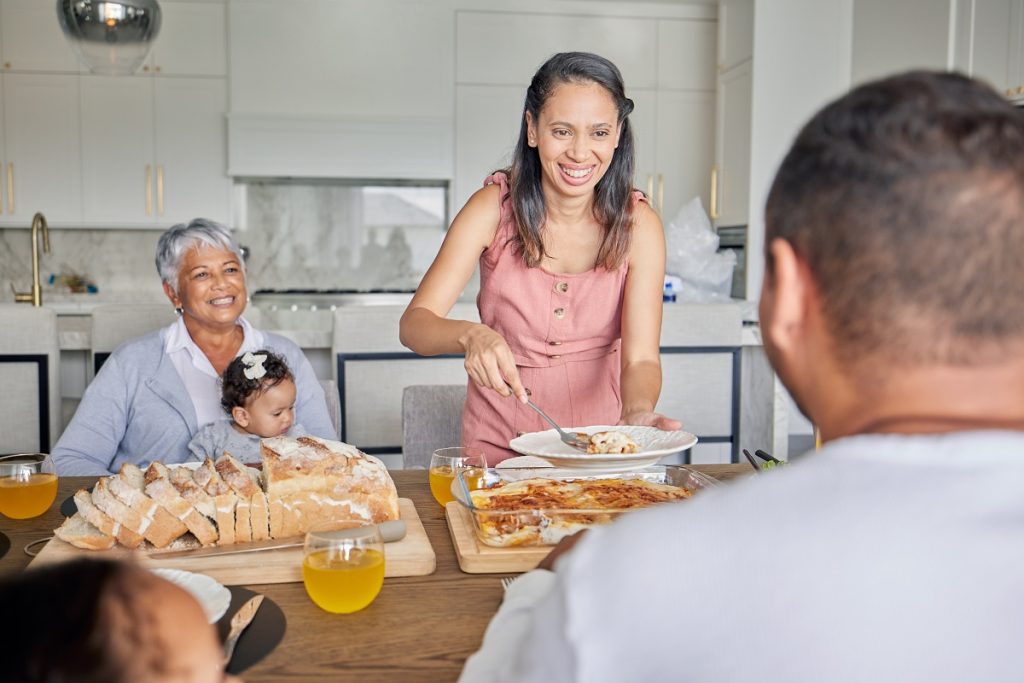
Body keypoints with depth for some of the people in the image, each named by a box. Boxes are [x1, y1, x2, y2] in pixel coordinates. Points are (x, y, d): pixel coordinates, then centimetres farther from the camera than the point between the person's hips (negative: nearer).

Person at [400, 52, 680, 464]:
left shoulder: (637, 223, -7)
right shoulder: (494, 207, -9)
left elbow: (641, 356, -11)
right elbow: (414, 324, -13)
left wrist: (638, 414, -33)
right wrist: (470, 335, -35)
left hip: (599, 446, 1)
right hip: (498, 444, 0)